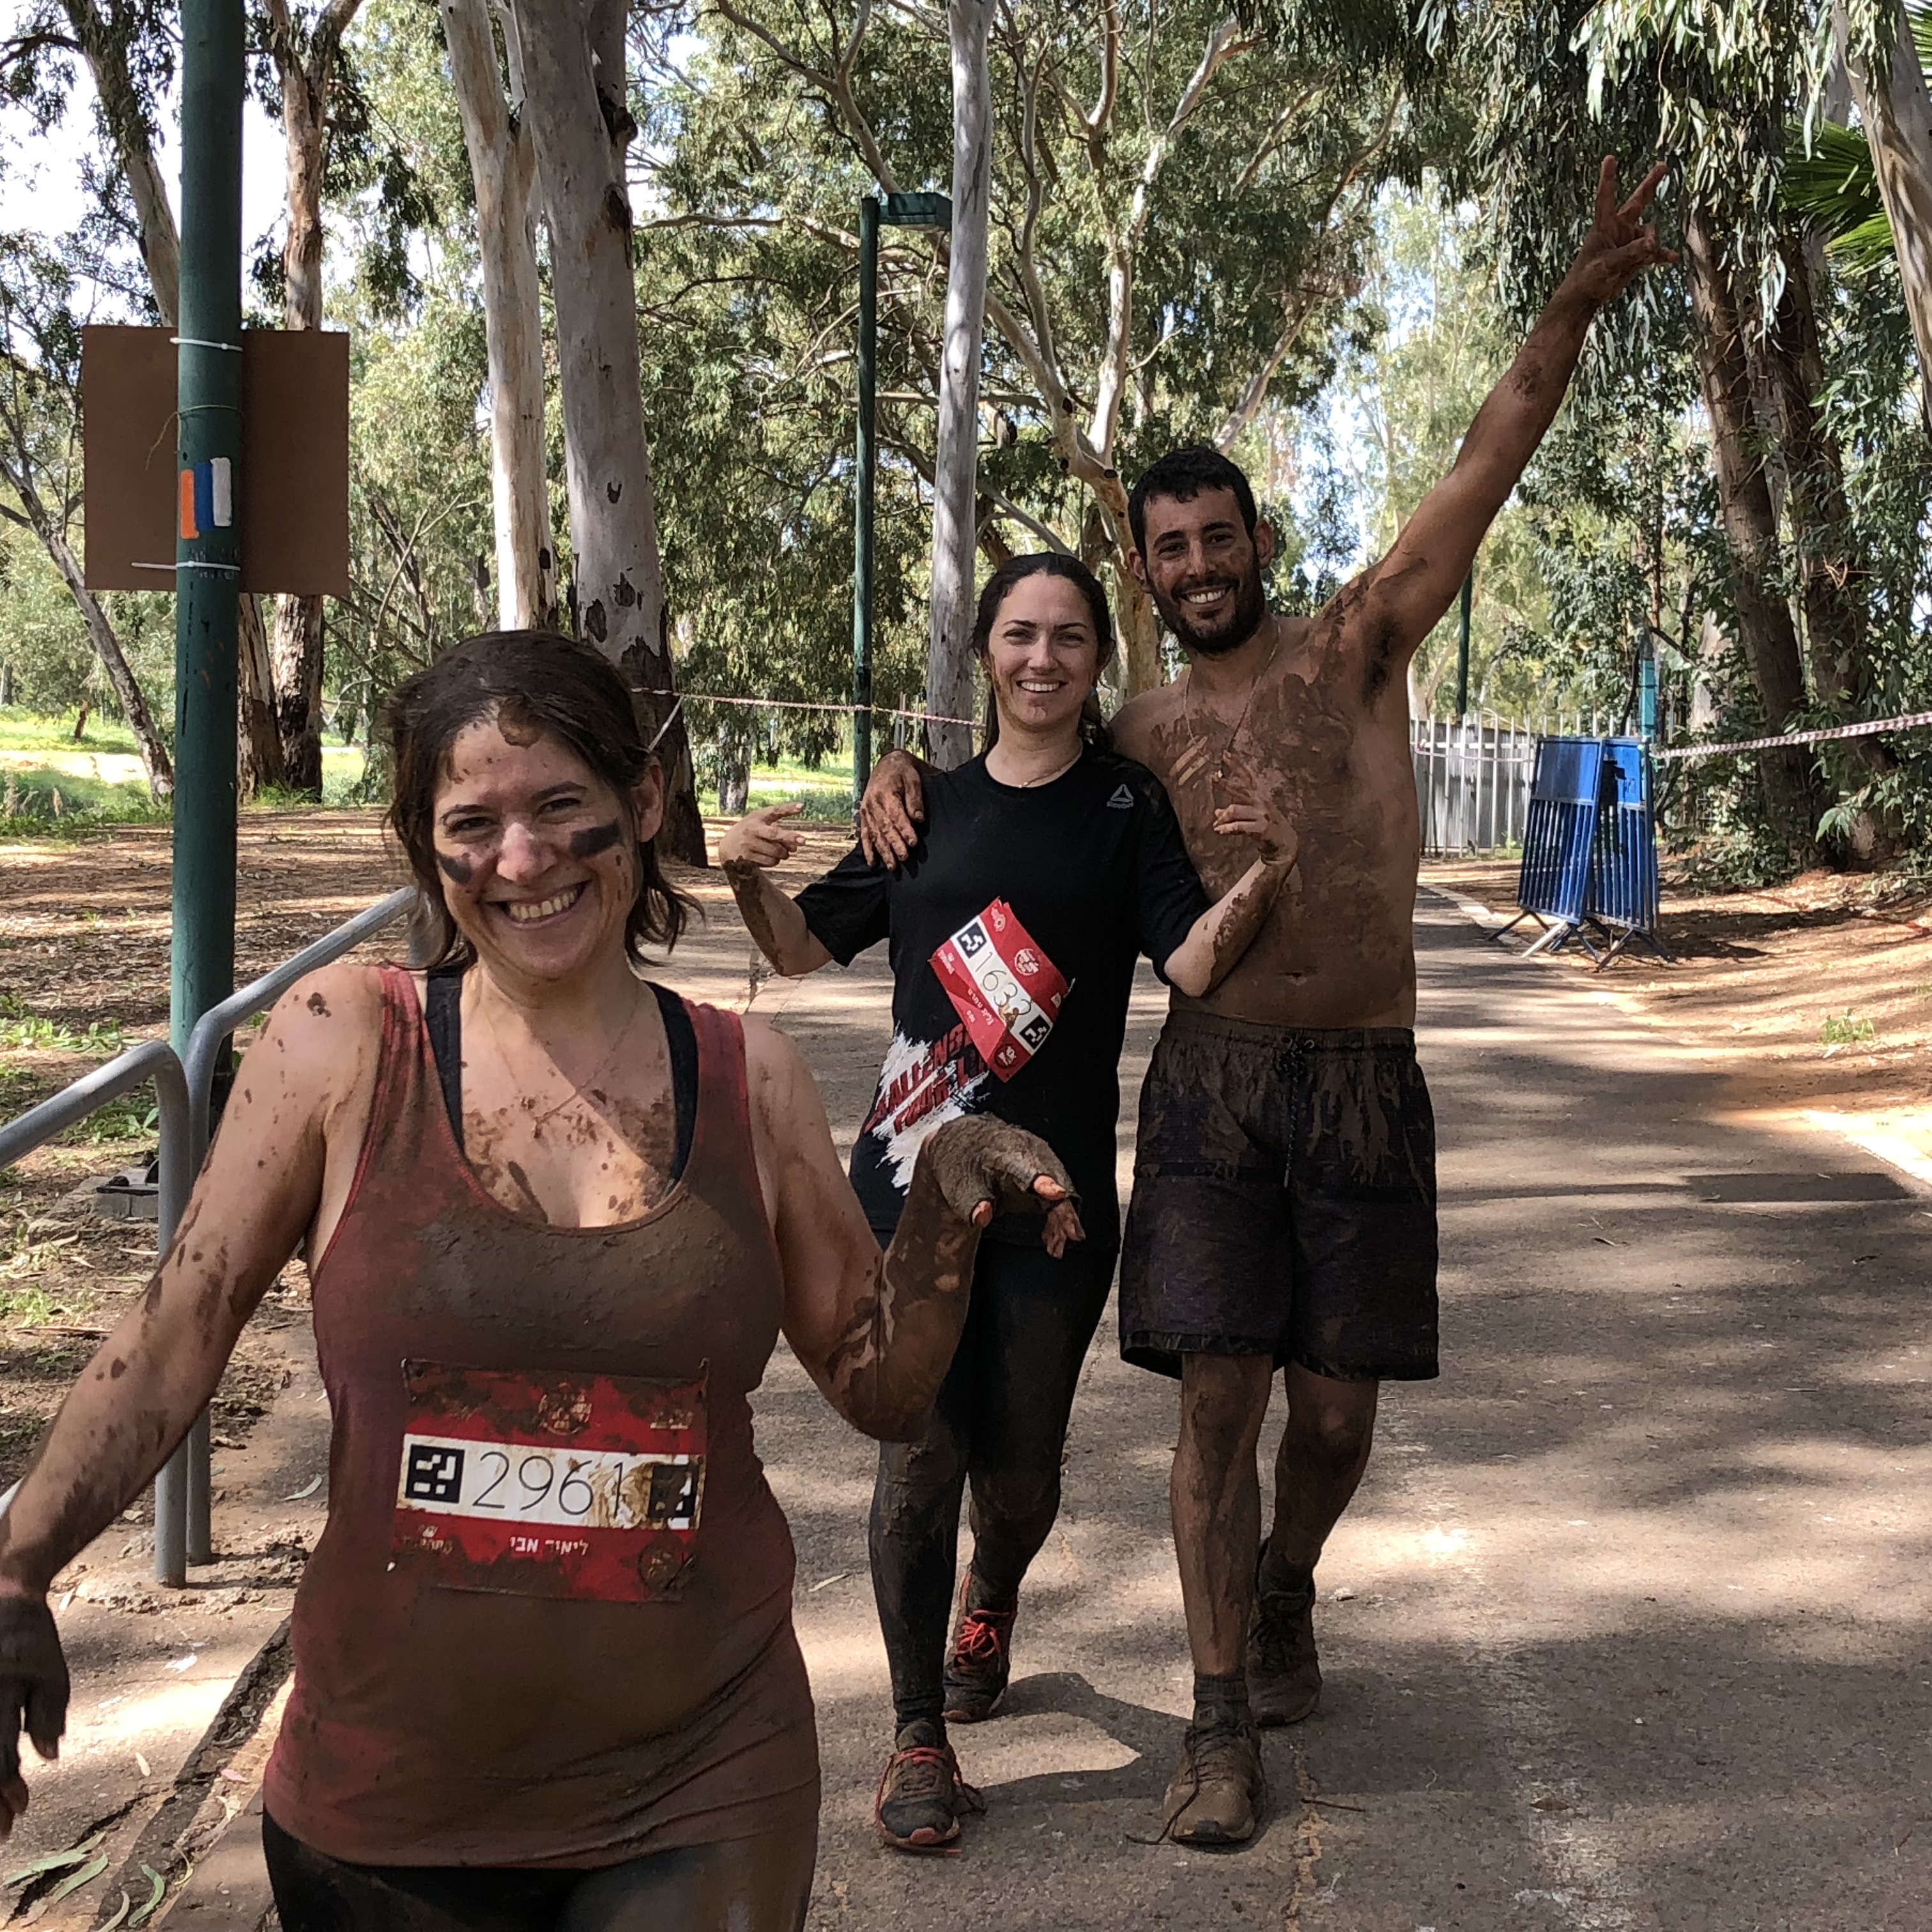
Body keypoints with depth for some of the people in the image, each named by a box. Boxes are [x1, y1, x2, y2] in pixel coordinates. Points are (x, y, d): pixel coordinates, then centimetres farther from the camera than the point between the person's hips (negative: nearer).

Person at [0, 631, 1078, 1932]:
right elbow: (174, 1340, -3)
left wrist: (946, 1208, -10)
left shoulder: (748, 1081, 0)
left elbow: (880, 1387, 6)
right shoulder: (344, 1041, -6)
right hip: (390, 1803, 0)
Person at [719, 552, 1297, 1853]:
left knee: (1021, 1462, 9)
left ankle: (991, 1600, 44)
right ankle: (919, 1736, 10)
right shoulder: (929, 804, 9)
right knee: (918, 1449, -5)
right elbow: (807, 945, 14)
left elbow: (1194, 963, -10)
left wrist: (1262, 880, -29)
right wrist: (749, 879, -6)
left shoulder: (1126, 807, 2)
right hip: (913, 1174, 1)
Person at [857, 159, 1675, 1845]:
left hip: (1367, 1086, -1)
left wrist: (1572, 310, -17)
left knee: (1335, 1411, 7)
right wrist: (902, 784, 3)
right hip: (1209, 1087, 1)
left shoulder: (1357, 646, 4)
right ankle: (1225, 1717, 8)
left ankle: (1286, 1598, 38)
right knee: (1219, 1399, -4)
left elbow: (1483, 472, -6)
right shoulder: (1140, 741, 10)